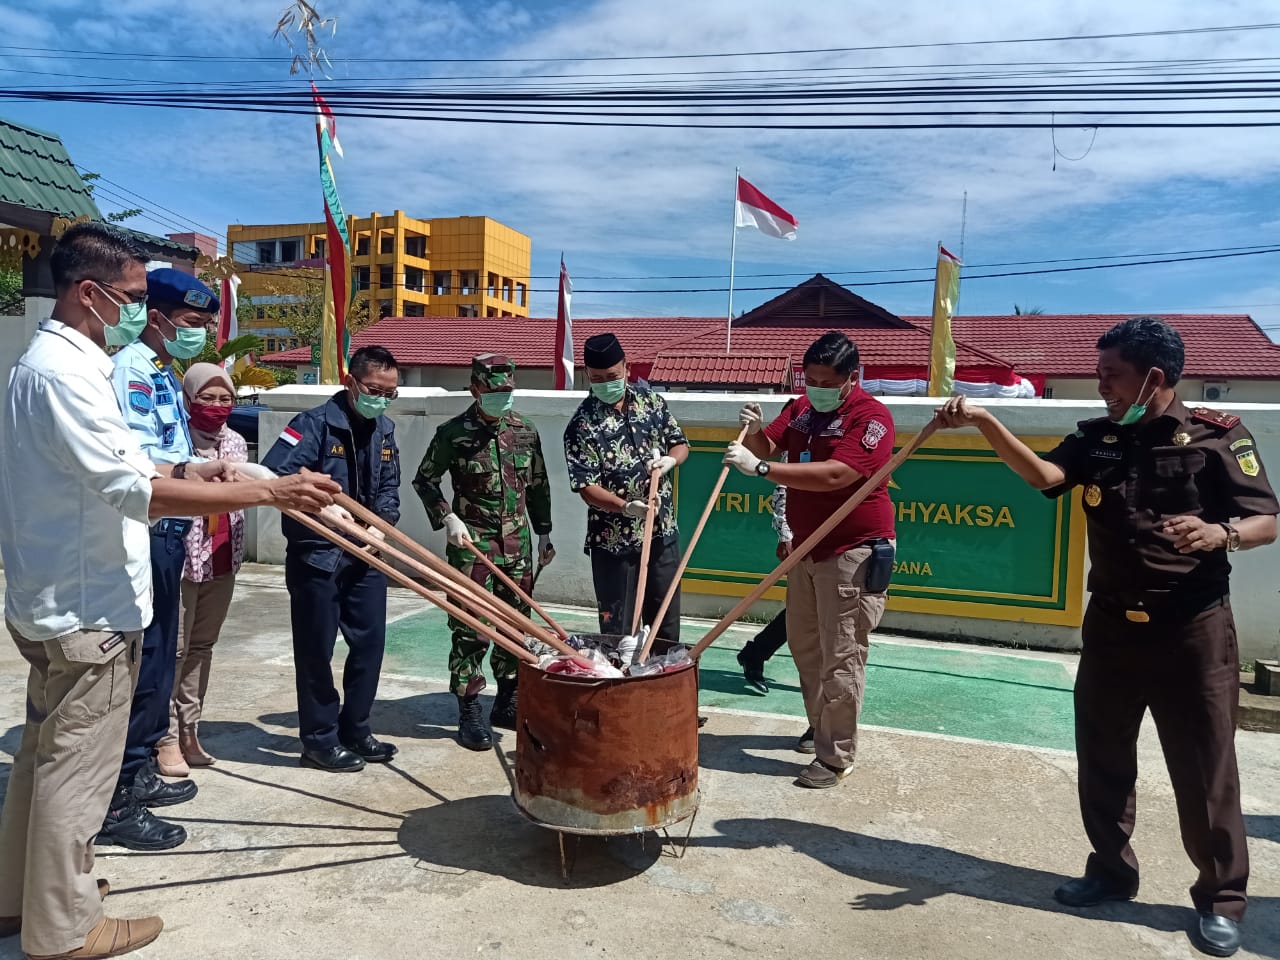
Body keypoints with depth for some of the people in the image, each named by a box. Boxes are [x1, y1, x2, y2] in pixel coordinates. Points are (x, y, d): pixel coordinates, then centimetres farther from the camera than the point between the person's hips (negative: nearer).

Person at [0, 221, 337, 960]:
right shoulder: (63, 370, -21)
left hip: (61, 600, 11)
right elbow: (131, 487, -29)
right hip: (87, 608, -11)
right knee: (77, 768, 3)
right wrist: (267, 493, -30)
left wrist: (183, 479, 9)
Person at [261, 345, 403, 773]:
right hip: (316, 555, -6)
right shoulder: (315, 423, -13)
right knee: (316, 650, 5)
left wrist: (380, 524, -5)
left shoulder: (385, 429, 8)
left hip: (366, 557, 7)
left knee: (370, 642, 11)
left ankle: (355, 730, 26)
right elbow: (272, 475, -23)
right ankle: (320, 740, 18)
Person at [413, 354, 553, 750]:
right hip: (472, 542, -4)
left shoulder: (525, 430, 6)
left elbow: (538, 486, 15)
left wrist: (544, 533, 15)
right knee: (470, 628, -3)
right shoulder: (453, 432, -6)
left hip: (517, 542, 5)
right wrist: (448, 518, -10)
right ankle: (470, 712, 8)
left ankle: (507, 703, 25)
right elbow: (424, 480, 2)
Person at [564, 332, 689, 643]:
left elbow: (680, 443, 13)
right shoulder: (582, 424, -12)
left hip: (662, 533, 5)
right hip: (614, 541, -4)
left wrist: (671, 459, -10)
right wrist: (625, 506, -32)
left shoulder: (651, 400, 3)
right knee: (617, 629, 6)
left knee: (667, 623, 16)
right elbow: (586, 486, -16)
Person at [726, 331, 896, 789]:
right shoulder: (801, 408, 6)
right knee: (804, 644, 18)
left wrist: (761, 468, -34)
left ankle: (835, 757, 6)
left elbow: (834, 475, -31)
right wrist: (754, 431, -18)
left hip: (853, 552, -8)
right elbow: (768, 449, 5)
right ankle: (820, 726, 35)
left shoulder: (871, 416, -18)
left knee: (840, 657, -4)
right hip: (807, 546, 8)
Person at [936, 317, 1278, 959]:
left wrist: (1221, 534, -30)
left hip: (1193, 627, -4)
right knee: (1103, 759, 14)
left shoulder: (1217, 436, -7)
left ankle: (1221, 897, 24)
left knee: (1204, 769, 5)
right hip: (1111, 624, 5)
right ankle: (1111, 870, 32)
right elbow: (1044, 474, -13)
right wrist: (984, 422, -25)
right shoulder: (1097, 438, 4)